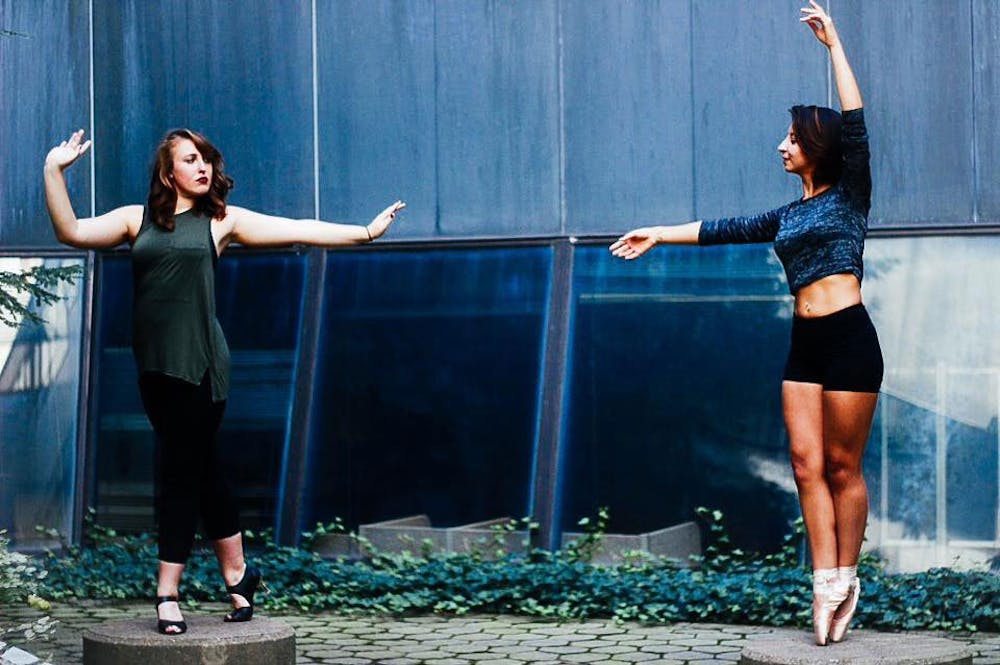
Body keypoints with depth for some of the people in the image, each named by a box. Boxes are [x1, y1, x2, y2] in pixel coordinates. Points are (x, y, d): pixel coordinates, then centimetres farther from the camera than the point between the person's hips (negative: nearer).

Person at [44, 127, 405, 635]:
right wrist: (54, 172, -8)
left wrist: (365, 232, 2)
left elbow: (299, 231, 5)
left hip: (198, 364, -3)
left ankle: (167, 594, 1)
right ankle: (236, 571, 21)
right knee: (200, 465, 10)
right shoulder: (136, 219, 11)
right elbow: (71, 232, 1)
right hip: (152, 365, 3)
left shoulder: (221, 220, 6)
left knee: (181, 470, -4)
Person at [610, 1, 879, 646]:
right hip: (805, 344, 6)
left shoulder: (850, 197, 2)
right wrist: (660, 234, 23)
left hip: (849, 338, -6)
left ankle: (846, 578, 6)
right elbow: (723, 229, 22)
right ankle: (827, 582, -4)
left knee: (843, 466, -2)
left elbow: (854, 124, -9)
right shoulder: (786, 216, 18)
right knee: (808, 464, -3)